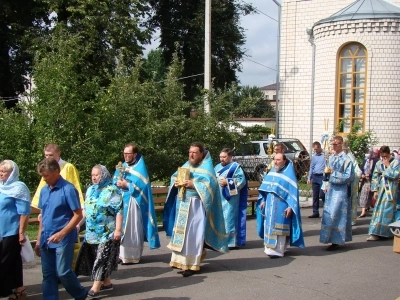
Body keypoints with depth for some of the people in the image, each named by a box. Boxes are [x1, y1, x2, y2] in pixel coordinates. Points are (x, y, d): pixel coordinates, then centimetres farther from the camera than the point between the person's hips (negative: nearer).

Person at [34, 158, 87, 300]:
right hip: (46, 240, 6)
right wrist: (39, 239, 15)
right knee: (48, 274, 8)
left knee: (63, 272, -4)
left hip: (63, 240, -6)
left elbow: (78, 215, -12)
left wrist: (61, 233, -20)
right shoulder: (44, 190, 9)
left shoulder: (68, 189, -12)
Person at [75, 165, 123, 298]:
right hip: (92, 231, 7)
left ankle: (96, 287, -6)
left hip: (107, 232, -7)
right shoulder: (90, 190, 12)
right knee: (94, 258, 10)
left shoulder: (112, 191, -10)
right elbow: (85, 209, 20)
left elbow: (119, 211, -13)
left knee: (102, 258, -6)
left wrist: (118, 229, -18)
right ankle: (107, 282, 22)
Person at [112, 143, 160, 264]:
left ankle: (133, 256, 4)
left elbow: (142, 185, -17)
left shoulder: (140, 168, -6)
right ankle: (123, 254, 15)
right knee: (121, 228, 7)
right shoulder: (122, 166, 14)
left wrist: (126, 184, -17)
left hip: (133, 202, -7)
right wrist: (117, 183, -11)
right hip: (121, 201, 7)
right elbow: (114, 180, 10)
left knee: (132, 228, -3)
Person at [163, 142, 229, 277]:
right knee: (181, 231, 10)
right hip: (182, 204, 7)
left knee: (193, 234, -6)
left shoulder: (206, 167, -6)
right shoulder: (186, 165, 15)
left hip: (196, 205, -7)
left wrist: (193, 184, -25)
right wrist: (176, 183, -6)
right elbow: (174, 176, 15)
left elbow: (210, 184, -19)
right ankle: (181, 261, 20)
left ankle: (192, 264, -1)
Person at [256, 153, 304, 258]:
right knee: (269, 226, 9)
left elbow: (293, 192, -11)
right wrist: (263, 200, 9)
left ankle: (278, 251, 0)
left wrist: (290, 206, -18)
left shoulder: (289, 174, -7)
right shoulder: (271, 173, 12)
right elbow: (264, 188, 17)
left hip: (282, 206, -7)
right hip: (270, 205, 7)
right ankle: (270, 248, 18)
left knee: (279, 228, -5)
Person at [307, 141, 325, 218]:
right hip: (315, 177, 7)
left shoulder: (325, 155, -7)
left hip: (322, 176, -7)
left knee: (322, 194, -10)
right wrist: (309, 178, 15)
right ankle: (315, 212, 14)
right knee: (315, 196, 8)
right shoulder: (314, 156, 14)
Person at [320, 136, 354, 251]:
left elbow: (348, 176, -13)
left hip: (340, 191, -7)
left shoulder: (346, 159, -11)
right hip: (330, 189, 7)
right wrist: (325, 185, 11)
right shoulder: (331, 158, 11)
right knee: (328, 214, 9)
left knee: (335, 215, -8)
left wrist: (334, 173, -17)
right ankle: (331, 238, 20)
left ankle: (335, 241, 0)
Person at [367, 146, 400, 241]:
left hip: (391, 190, -4)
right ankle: (376, 233, 6)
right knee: (378, 210, 3)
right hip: (381, 189, 4)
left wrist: (388, 166, -11)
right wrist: (375, 190, 3)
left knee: (387, 210, -3)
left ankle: (385, 232, 5)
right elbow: (375, 177, 8)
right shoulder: (379, 163, 7)